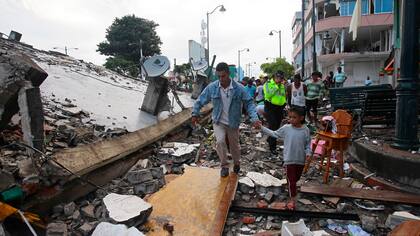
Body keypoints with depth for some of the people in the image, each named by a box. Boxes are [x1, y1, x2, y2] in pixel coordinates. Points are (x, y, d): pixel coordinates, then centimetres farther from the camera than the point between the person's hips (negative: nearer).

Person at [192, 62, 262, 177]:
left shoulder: (239, 88, -16)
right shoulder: (212, 87, -12)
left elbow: (249, 103, -11)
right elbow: (200, 100, 0)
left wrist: (254, 118, -22)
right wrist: (195, 114, -1)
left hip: (233, 123, 0)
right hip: (218, 122, 0)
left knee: (234, 145, 14)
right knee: (220, 141, -22)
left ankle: (236, 163, 45)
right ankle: (224, 166, 2)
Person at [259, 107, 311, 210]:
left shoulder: (305, 130, -9)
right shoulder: (286, 128, -10)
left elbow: (308, 144, 0)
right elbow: (275, 134, 2)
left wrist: (308, 153, -15)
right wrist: (262, 128, -1)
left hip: (301, 159, 2)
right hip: (289, 159, -2)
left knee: (297, 177, 23)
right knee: (291, 179, 3)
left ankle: (293, 187, 54)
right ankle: (292, 199, 15)